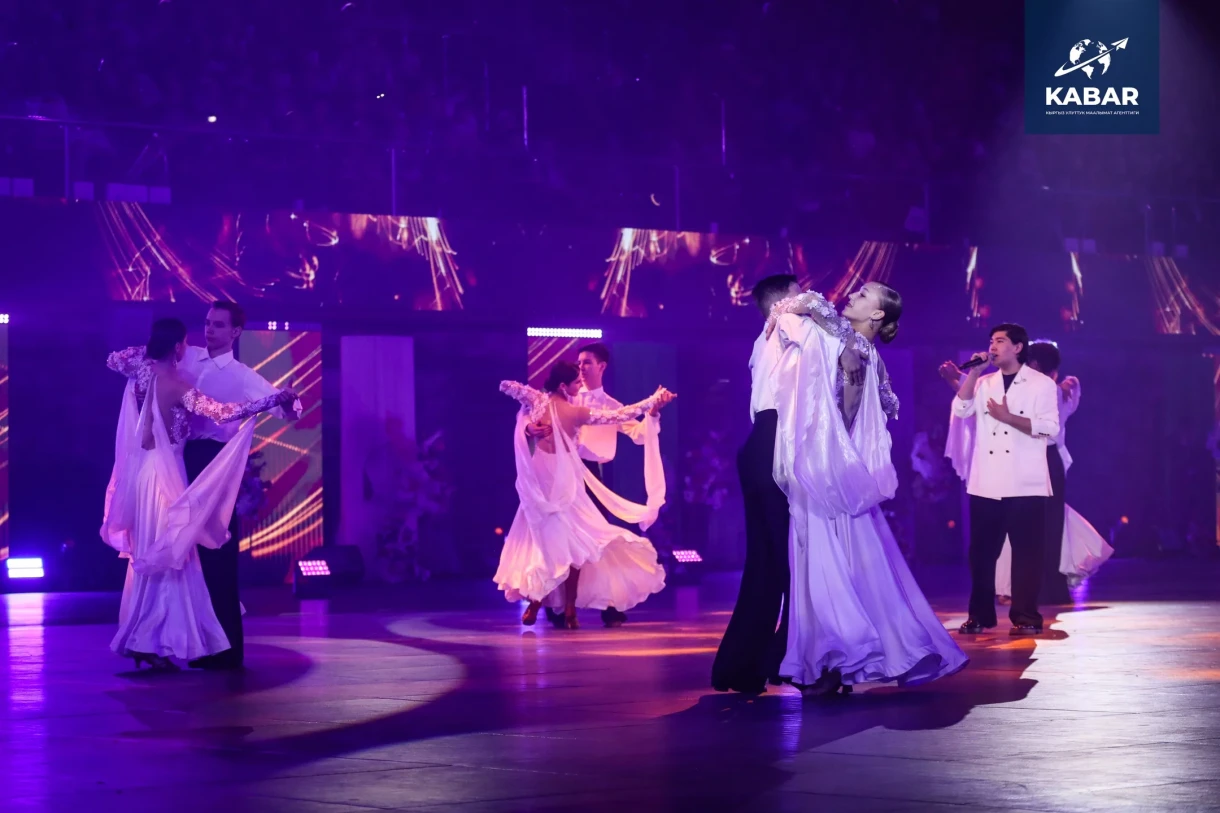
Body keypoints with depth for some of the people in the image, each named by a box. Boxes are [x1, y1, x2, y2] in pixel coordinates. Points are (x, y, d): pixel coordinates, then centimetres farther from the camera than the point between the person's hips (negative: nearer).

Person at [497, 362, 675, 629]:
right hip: (564, 482, -3)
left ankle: (534, 604, 4)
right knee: (572, 543, 4)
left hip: (539, 482, 3)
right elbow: (617, 416, -9)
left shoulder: (537, 401, -4)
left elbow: (506, 385, 8)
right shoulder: (576, 412, -12)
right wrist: (653, 401, -2)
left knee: (541, 541, 12)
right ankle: (569, 610, 0)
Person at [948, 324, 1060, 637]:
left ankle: (1025, 617, 3)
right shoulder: (983, 384, 15)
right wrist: (974, 372, -4)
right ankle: (980, 615, 15)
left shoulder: (1041, 384, 1)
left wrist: (1007, 417, -14)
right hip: (986, 483, 4)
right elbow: (961, 411, -1)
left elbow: (1050, 428, -9)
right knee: (982, 551, 6)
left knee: (1026, 551, -2)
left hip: (1025, 483, -4)